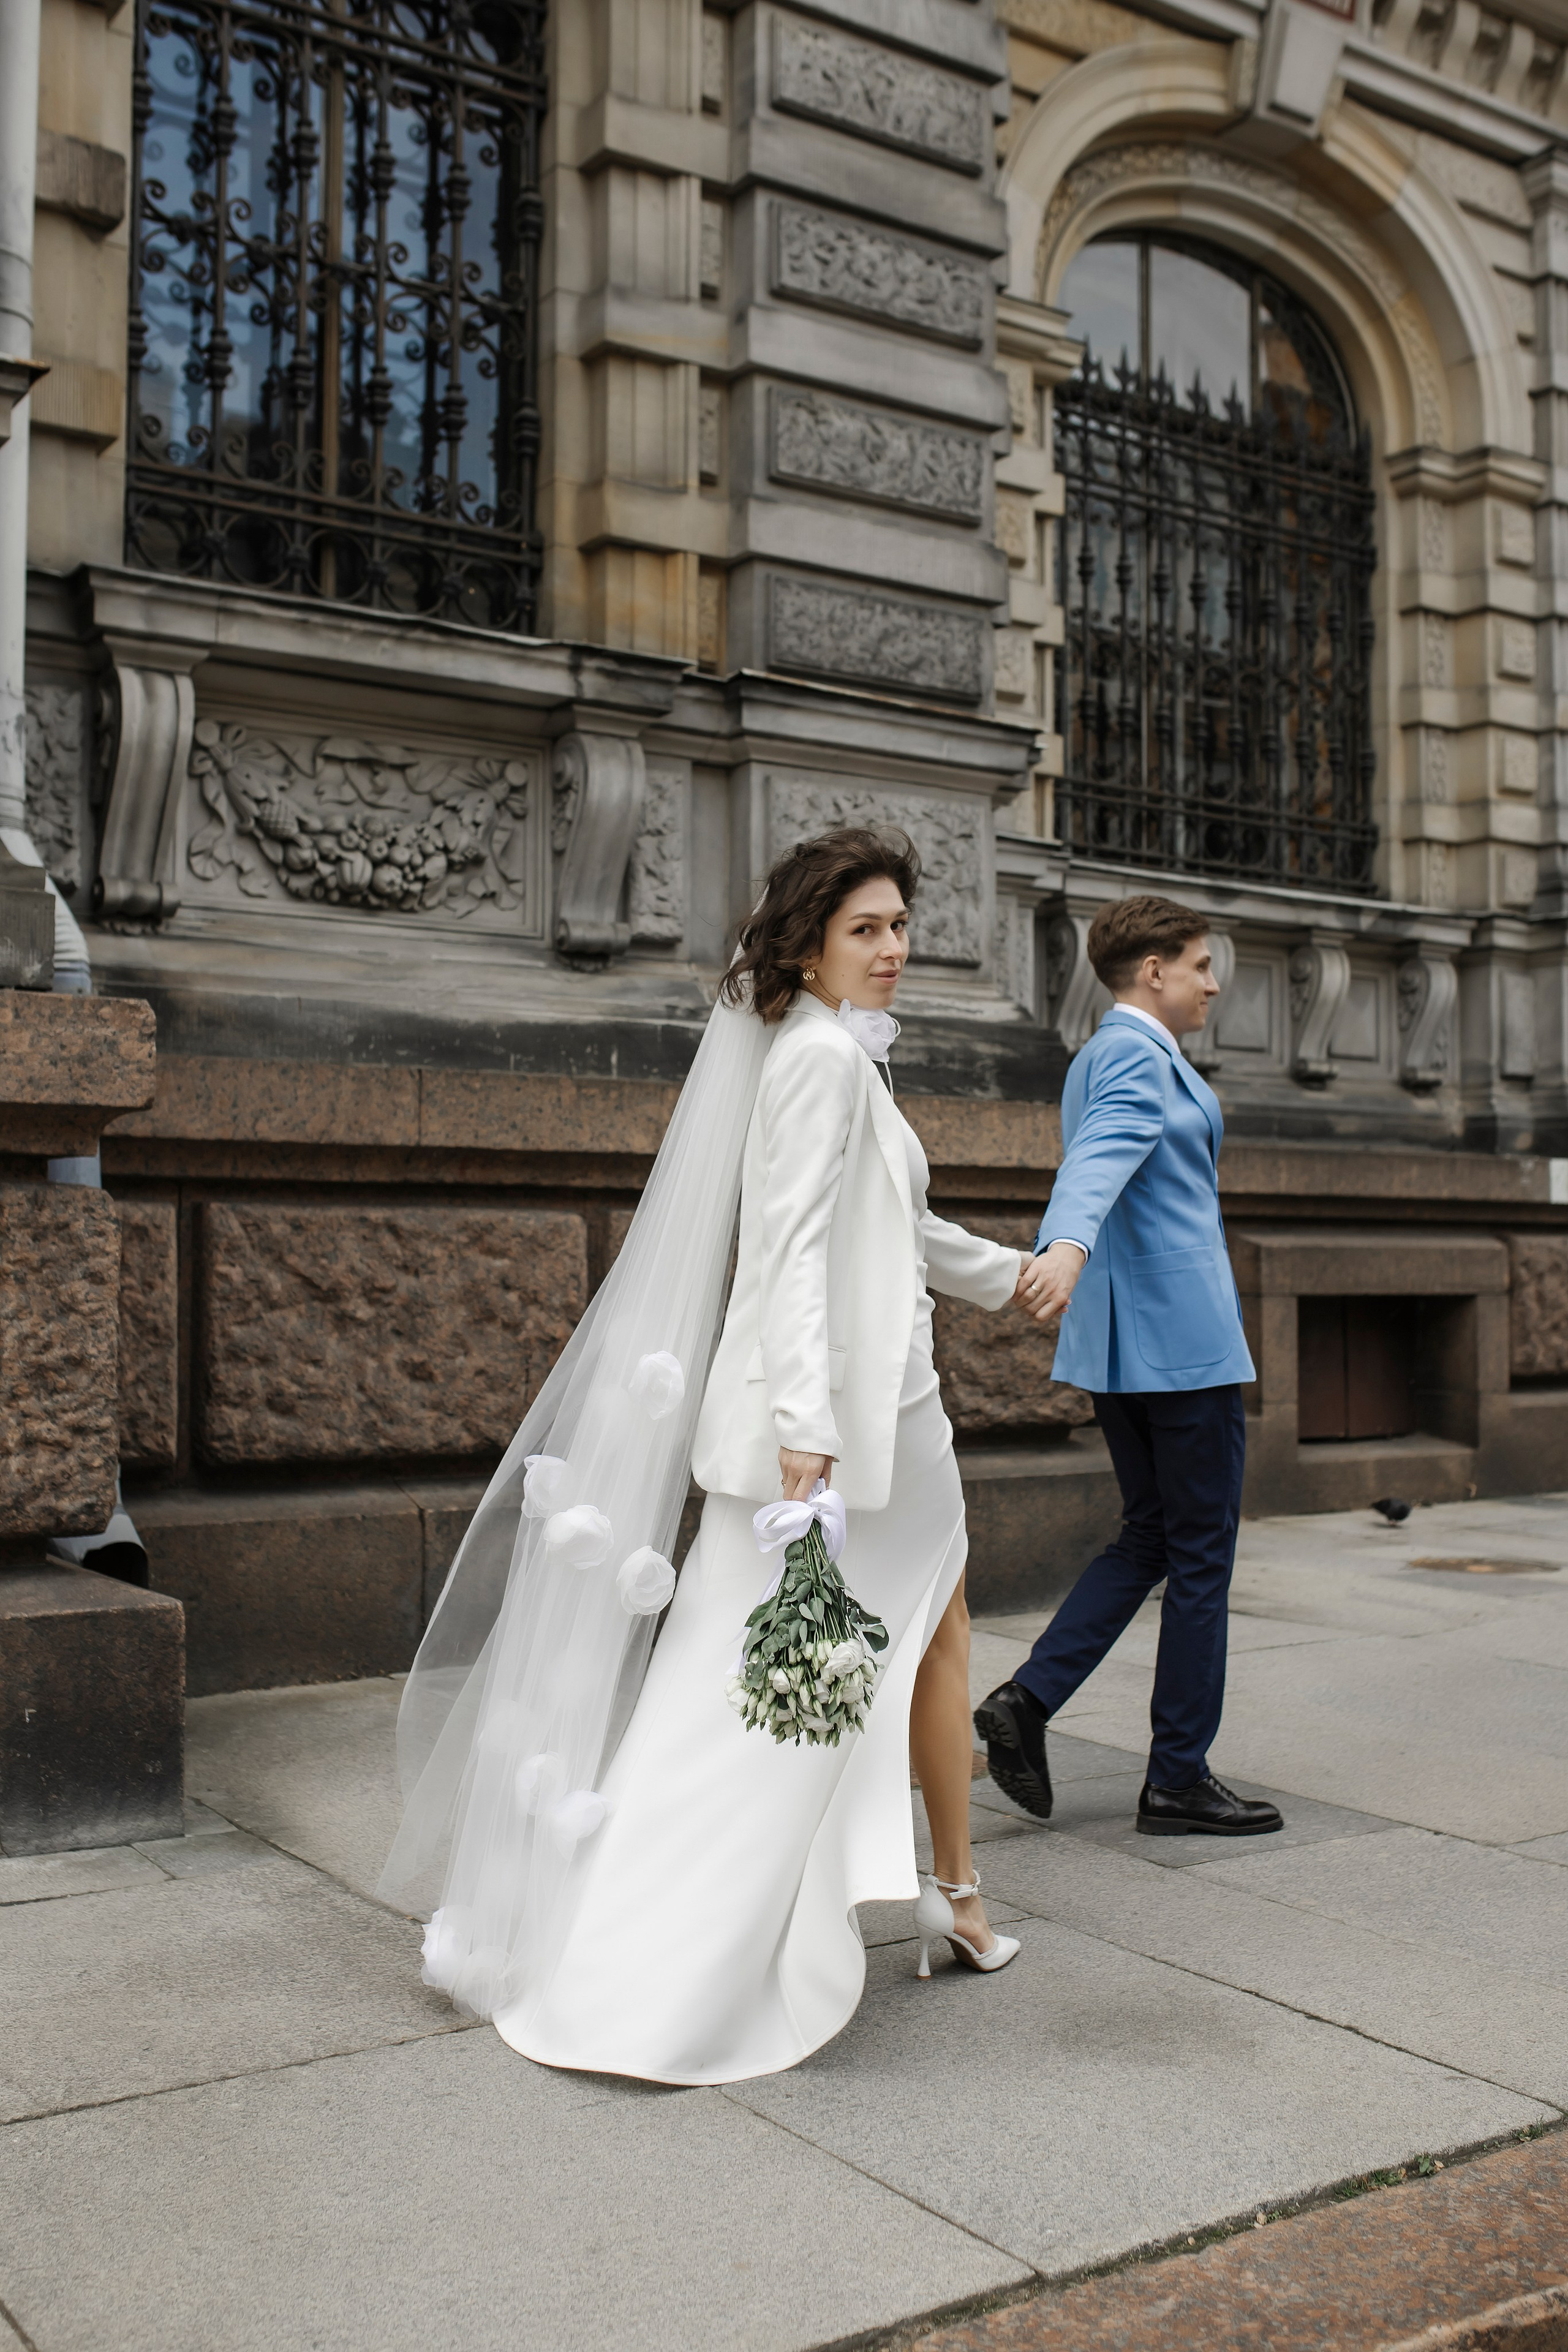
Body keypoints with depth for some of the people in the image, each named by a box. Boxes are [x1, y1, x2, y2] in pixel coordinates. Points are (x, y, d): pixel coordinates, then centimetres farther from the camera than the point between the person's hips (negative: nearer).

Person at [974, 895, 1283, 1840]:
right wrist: (1067, 1246, -48)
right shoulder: (1140, 1053, -12)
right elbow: (1100, 1157, -31)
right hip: (1182, 1333, -10)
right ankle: (1180, 1780, 7)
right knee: (1202, 1555, 0)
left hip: (1116, 1337, 10)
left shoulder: (1099, 1059, 18)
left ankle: (1027, 1701, 5)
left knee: (1151, 1536, 15)